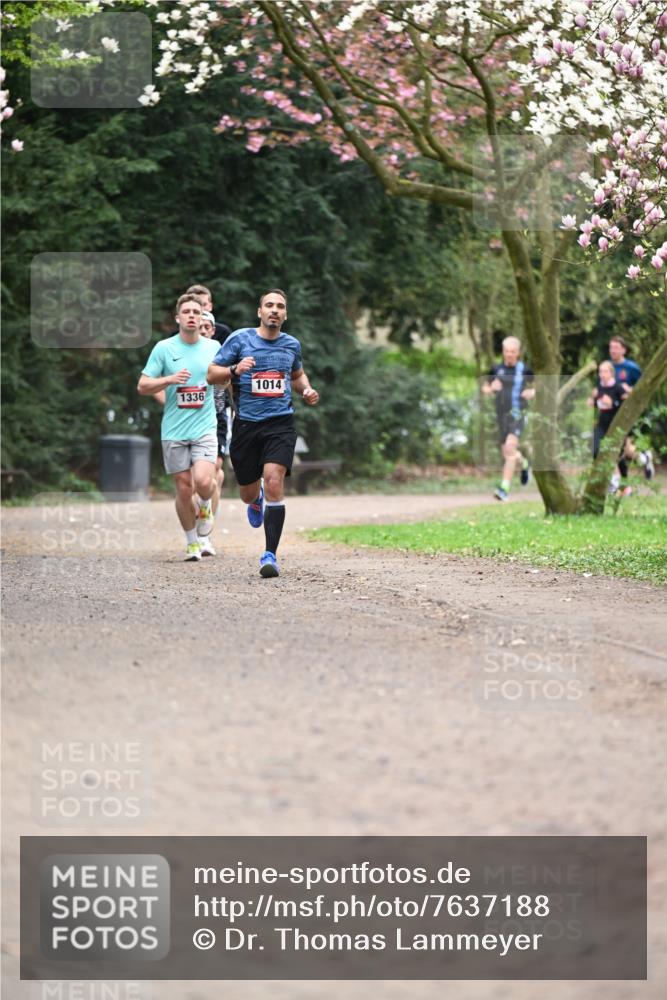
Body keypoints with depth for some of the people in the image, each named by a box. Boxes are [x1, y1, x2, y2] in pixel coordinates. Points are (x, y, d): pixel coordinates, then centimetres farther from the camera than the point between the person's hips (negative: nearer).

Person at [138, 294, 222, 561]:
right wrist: (170, 379, -16)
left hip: (204, 428, 0)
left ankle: (205, 507, 16)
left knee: (203, 482, -20)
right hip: (174, 430, 0)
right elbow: (142, 386, -1)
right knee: (184, 488, 2)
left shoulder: (213, 347, 5)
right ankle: (192, 543, 20)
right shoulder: (164, 348, 0)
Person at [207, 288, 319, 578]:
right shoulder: (239, 339, 1)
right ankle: (256, 501, 52)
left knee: (274, 481, -20)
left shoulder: (292, 344, 11)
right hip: (246, 424, 0)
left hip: (280, 424, 0)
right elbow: (212, 374, 1)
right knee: (248, 493, 10)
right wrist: (235, 370, -18)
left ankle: (270, 555, -18)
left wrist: (307, 390, 9)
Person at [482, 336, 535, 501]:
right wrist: (492, 388, -8)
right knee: (506, 452, 11)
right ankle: (524, 463, 46)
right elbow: (485, 389, 14)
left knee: (510, 447, -21)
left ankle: (505, 487, -22)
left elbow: (537, 387, 11)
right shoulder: (496, 369, 6)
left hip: (517, 413, -4)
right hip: (501, 413, 4)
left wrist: (531, 392, -11)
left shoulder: (524, 370, -1)